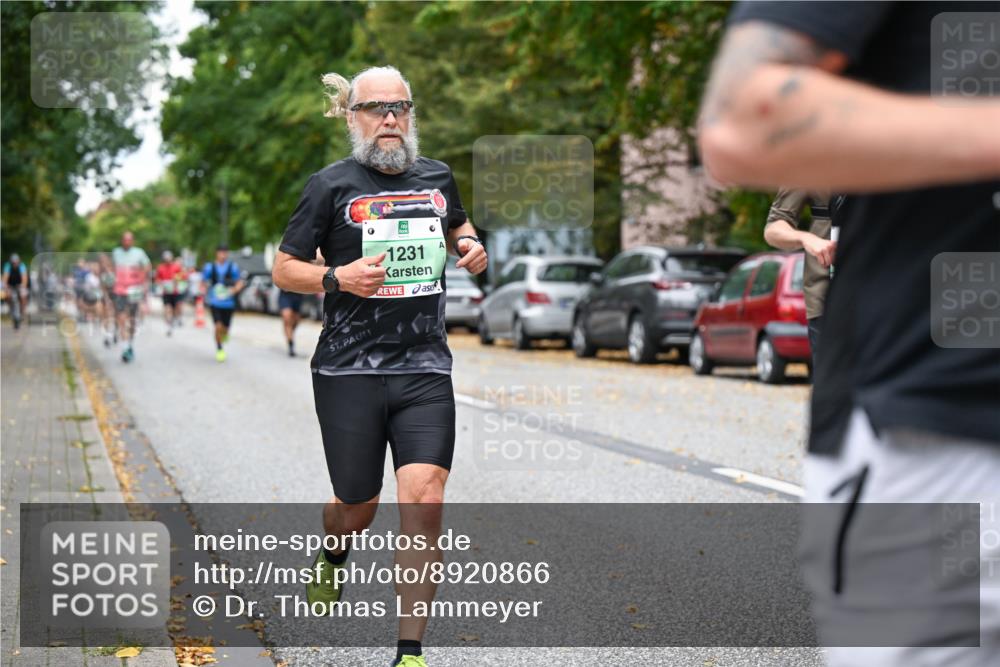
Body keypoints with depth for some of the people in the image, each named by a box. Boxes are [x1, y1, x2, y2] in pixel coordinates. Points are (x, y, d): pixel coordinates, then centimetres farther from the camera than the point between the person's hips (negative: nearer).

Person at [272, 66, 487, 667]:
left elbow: (457, 226, 30)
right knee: (358, 506, 11)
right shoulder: (332, 185, -2)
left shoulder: (438, 177, 9)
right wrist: (338, 278, -17)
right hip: (349, 371, -2)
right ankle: (333, 557, 50)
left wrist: (472, 246, 7)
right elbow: (284, 268, 2)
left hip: (426, 370, 2)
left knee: (424, 501, -12)